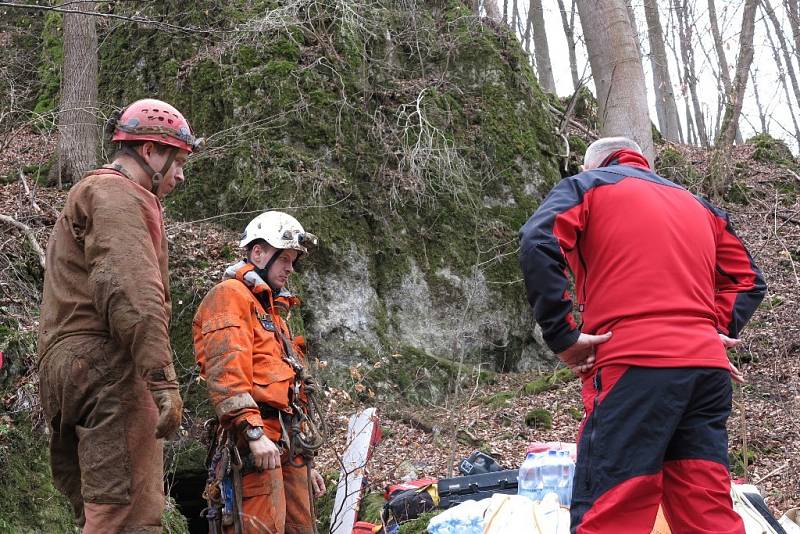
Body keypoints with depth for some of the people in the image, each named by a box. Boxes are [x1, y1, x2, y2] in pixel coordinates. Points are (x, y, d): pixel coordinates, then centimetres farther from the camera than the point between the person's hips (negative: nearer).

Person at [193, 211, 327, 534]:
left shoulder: (273, 310, 30)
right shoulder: (230, 295, 0)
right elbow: (225, 371, -16)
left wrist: (305, 462, 27)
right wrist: (254, 432, -24)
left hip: (289, 444, 9)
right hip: (260, 437, -9)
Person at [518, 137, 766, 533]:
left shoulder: (586, 185, 12)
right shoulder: (696, 204, 30)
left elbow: (539, 244, -8)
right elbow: (747, 279, 25)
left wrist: (562, 337, -7)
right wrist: (717, 333, 15)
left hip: (633, 365, -6)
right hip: (708, 368, 6)